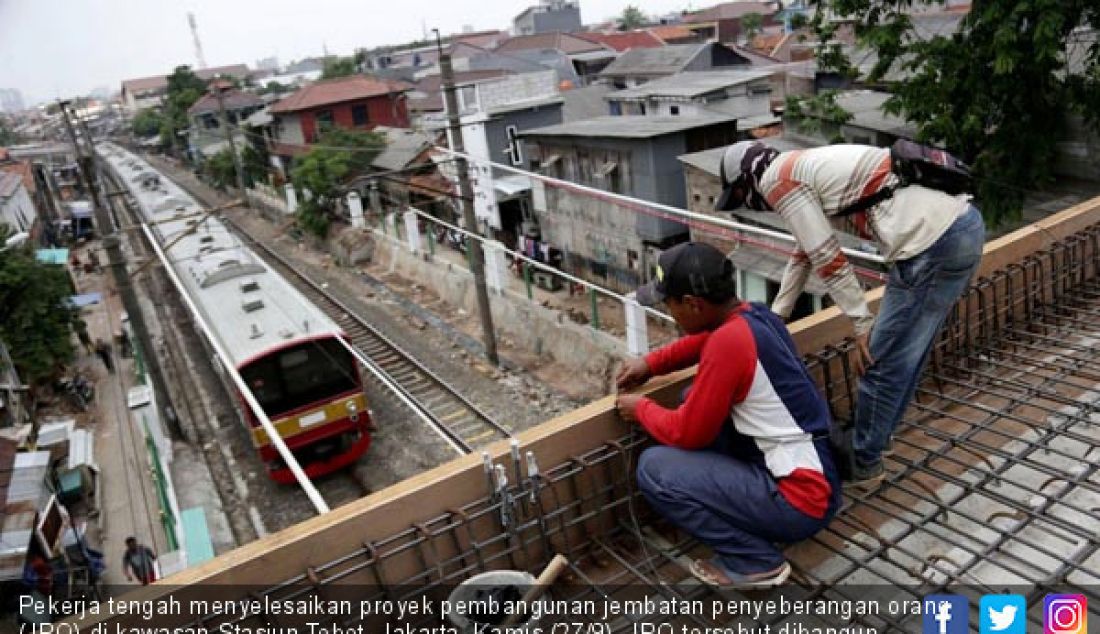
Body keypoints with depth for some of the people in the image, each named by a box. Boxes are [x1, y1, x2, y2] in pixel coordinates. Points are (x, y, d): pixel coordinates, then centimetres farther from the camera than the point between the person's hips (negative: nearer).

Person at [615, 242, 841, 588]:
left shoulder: (730, 342, -25)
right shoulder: (755, 314, 1)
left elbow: (687, 433, -15)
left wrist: (641, 408, 3)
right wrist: (651, 363, 16)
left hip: (801, 499, -9)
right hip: (815, 476, 9)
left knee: (653, 468, -11)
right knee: (697, 400, 15)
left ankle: (756, 562, 0)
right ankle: (749, 505, 17)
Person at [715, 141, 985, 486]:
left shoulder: (777, 179, -3)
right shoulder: (806, 167, 25)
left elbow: (827, 258, -7)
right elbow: (806, 252, 34)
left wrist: (862, 324, -1)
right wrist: (776, 315, 40)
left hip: (933, 241, -10)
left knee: (882, 362, 3)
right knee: (905, 353, 22)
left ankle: (862, 464, 19)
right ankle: (874, 433, 39)